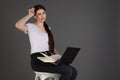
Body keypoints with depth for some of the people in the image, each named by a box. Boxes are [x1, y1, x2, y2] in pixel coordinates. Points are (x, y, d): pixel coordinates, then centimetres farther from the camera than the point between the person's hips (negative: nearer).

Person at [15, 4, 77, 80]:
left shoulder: (48, 28, 20)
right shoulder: (31, 27, -1)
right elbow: (18, 25, -23)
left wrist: (60, 56, 4)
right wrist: (30, 15, -9)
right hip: (37, 60, -7)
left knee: (74, 71, -17)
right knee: (67, 70, -26)